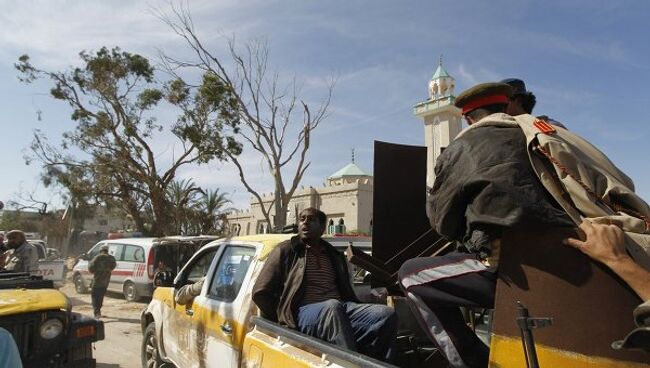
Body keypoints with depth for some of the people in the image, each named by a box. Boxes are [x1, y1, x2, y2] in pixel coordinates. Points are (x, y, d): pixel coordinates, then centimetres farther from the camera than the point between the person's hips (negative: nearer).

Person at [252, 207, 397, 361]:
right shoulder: (285, 251, 13)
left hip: (341, 309, 4)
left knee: (387, 314, -24)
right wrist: (282, 318, 5)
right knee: (333, 307, -40)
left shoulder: (335, 256, 25)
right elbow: (260, 292, 9)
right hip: (305, 311, -4)